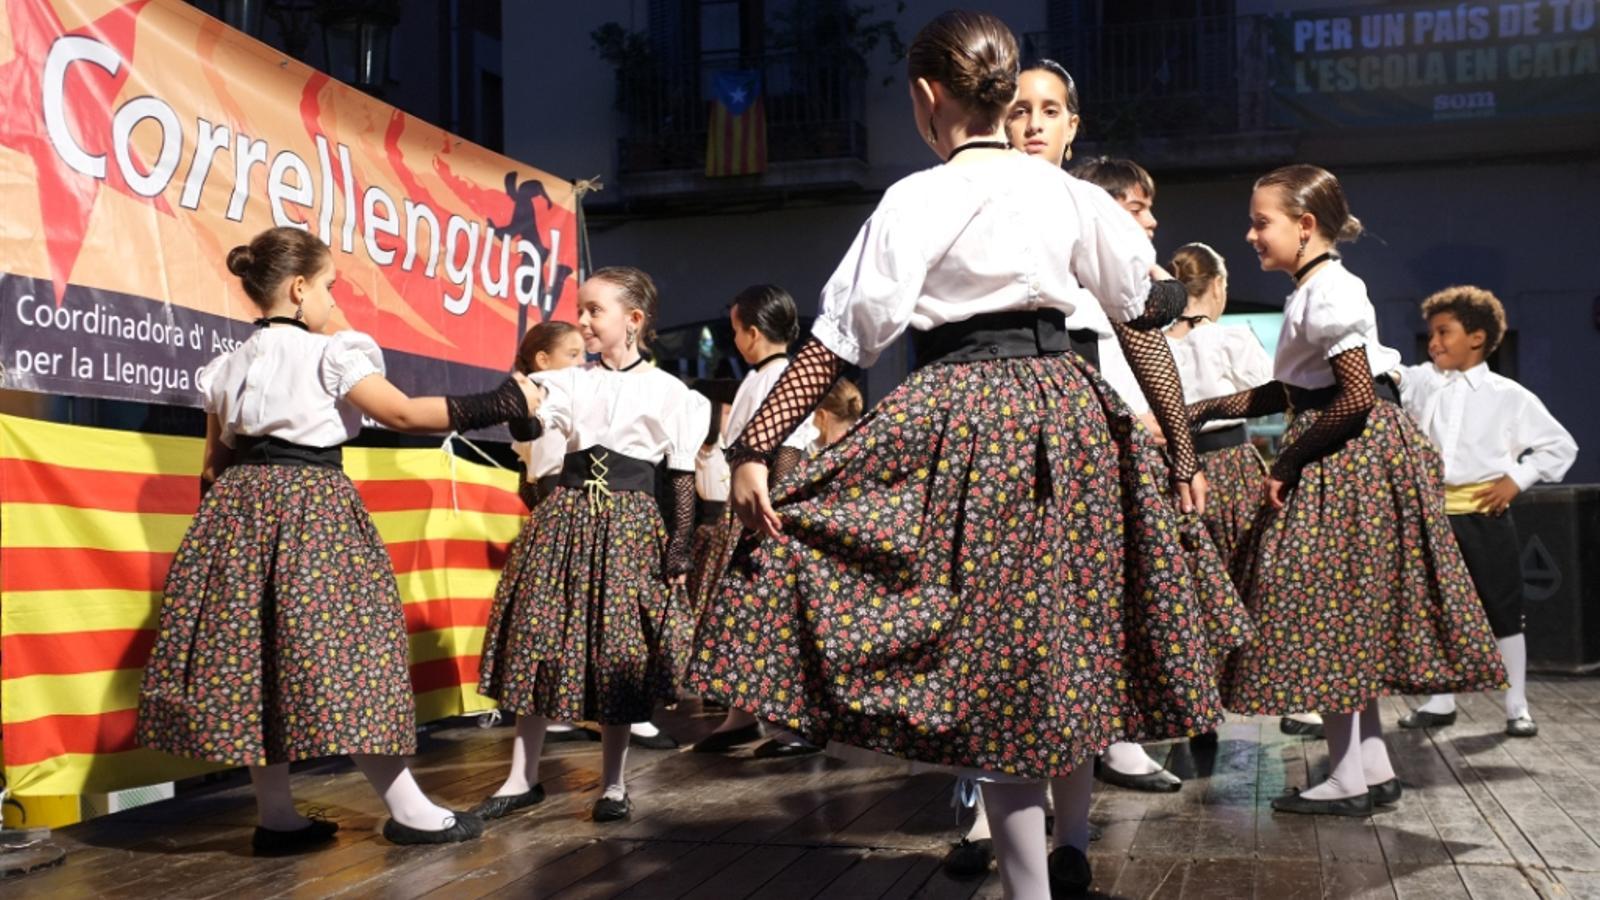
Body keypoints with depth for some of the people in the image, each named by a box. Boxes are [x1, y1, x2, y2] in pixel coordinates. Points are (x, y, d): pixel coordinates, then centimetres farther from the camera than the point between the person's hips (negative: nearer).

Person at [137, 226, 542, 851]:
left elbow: (215, 464, 17)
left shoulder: (227, 365, 15)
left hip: (239, 510, 7)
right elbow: (403, 414, -12)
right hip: (312, 508, -7)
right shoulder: (329, 353, -6)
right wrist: (500, 403, -8)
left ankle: (277, 816, 12)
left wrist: (217, 514, 25)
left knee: (252, 654, 7)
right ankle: (407, 809, 2)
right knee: (340, 649, -4)